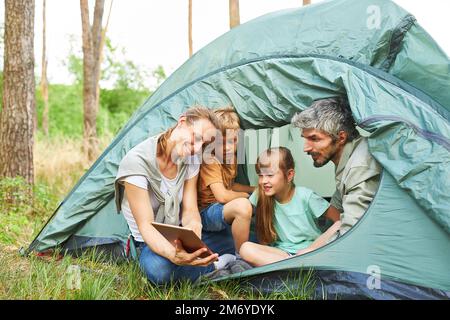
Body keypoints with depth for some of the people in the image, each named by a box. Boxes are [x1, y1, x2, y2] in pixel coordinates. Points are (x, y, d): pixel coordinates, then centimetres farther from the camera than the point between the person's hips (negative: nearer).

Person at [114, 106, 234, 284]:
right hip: (153, 240, -4)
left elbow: (190, 210, -9)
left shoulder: (192, 160, -7)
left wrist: (194, 227, -35)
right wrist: (172, 254, -49)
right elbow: (146, 225, -29)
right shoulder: (137, 161, -27)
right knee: (160, 272, -38)